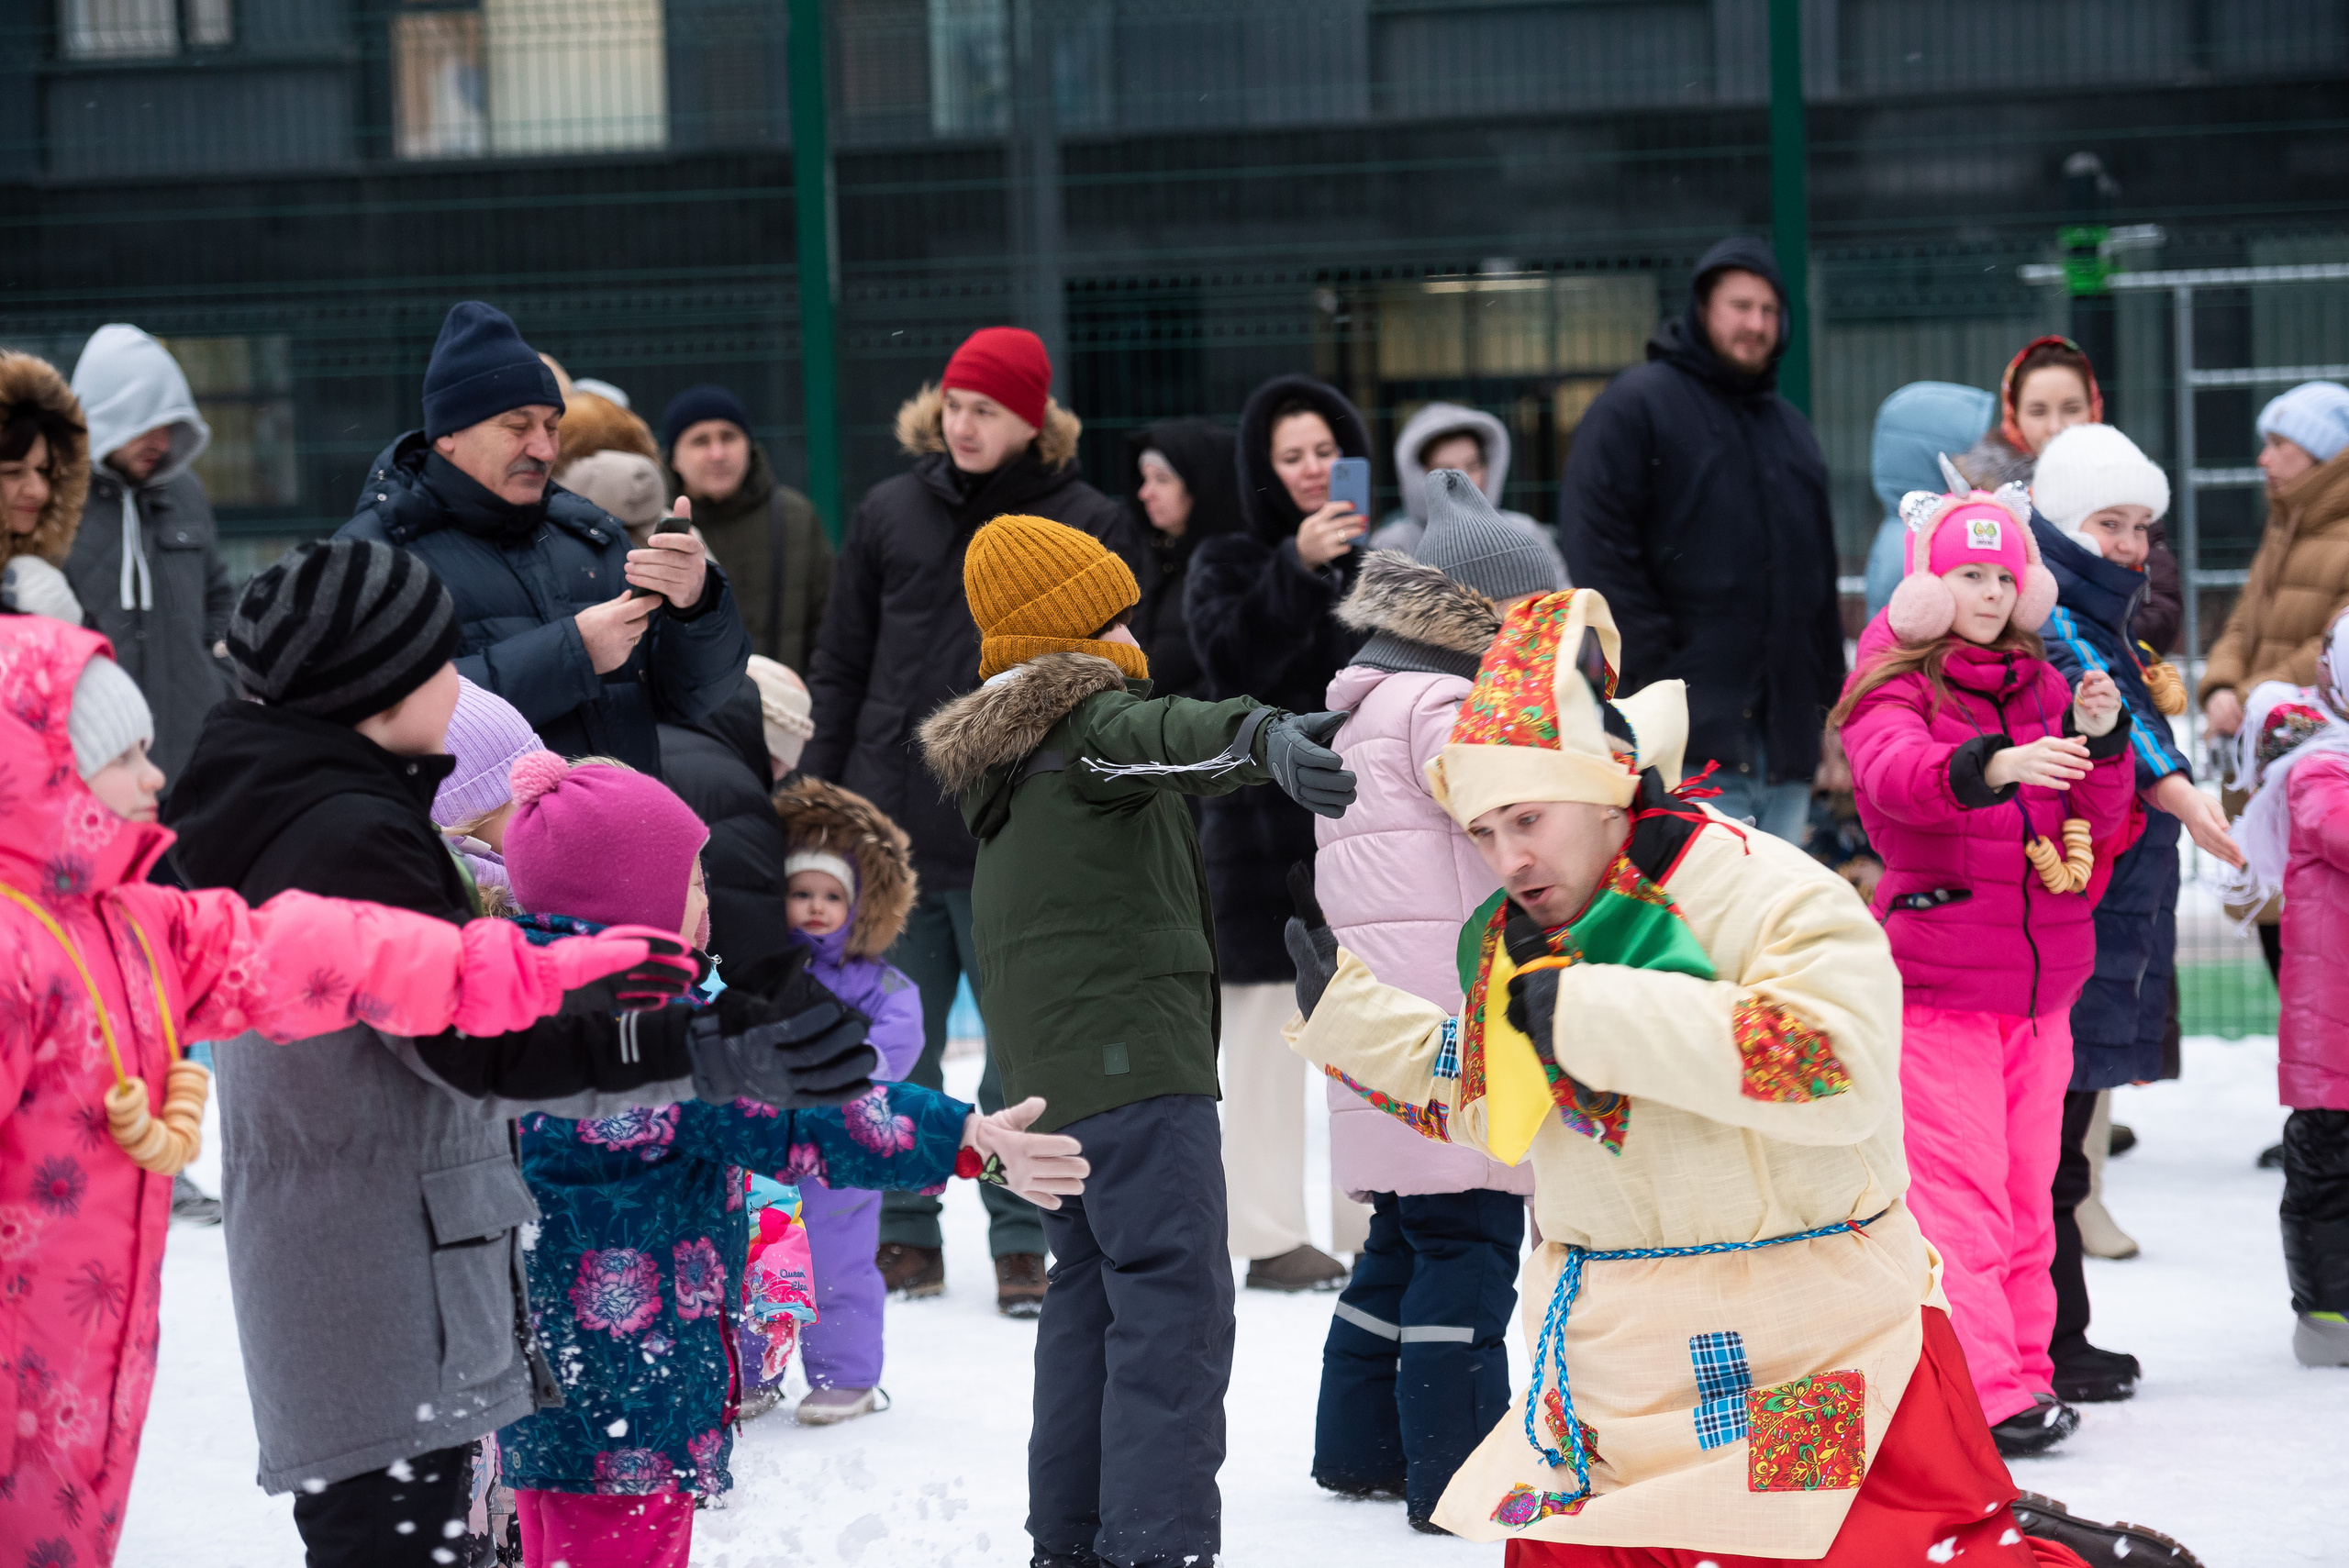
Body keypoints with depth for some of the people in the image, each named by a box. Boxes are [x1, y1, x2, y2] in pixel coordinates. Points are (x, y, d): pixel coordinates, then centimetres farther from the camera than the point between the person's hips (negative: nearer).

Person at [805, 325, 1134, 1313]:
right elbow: (840, 667, 12)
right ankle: (904, 1233, 19)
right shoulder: (891, 515, 8)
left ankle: (1021, 1241, 14)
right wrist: (817, 798, 6)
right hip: (893, 825, 3)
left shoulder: (1087, 525, 0)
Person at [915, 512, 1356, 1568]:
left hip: (1046, 1071, 10)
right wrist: (1265, 739, -50)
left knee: (1090, 1295, 17)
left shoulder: (1001, 753, 20)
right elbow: (1170, 736, -32)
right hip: (1134, 1054, -10)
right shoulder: (1090, 719, -10)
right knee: (1174, 1311, -14)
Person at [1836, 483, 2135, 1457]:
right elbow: (1893, 775, -27)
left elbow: (2097, 821, 6)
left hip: (2042, 987, 6)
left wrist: (2100, 741, -15)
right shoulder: (1892, 689, -4)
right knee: (1960, 1195, -10)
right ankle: (1983, 1393, -11)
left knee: (2026, 1194, 12)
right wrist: (1991, 766, -47)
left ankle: (2025, 1368, 20)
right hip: (1937, 986, -6)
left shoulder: (2042, 686, 13)